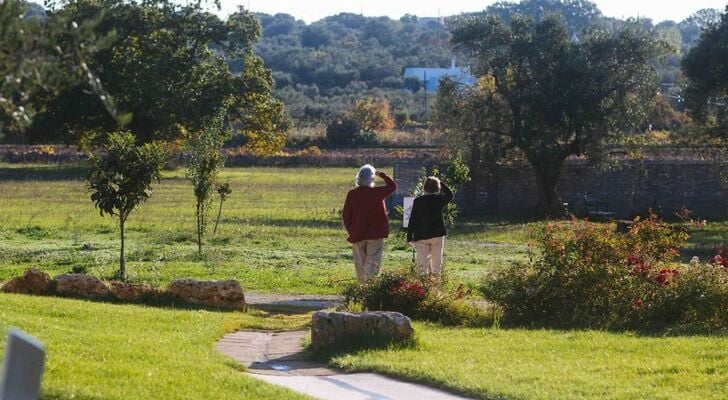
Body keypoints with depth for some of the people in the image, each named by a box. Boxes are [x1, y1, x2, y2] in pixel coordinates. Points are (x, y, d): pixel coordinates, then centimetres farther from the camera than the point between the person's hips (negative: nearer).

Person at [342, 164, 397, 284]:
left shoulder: (351, 194, -3)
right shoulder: (377, 192, -10)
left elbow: (346, 215, 2)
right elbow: (392, 186, 7)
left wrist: (350, 231, 14)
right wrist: (381, 174, 14)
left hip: (357, 234, 3)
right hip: (375, 234, -3)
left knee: (360, 262, 13)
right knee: (373, 261, -4)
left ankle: (362, 284, 19)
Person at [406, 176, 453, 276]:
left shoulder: (418, 201, -6)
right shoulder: (439, 199, -3)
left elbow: (412, 220, -3)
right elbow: (450, 195, 21)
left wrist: (409, 237, 3)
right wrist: (441, 183, 21)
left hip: (421, 235, -1)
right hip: (437, 234, 1)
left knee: (422, 262, 1)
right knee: (436, 262, 8)